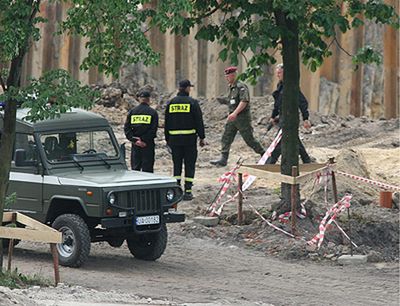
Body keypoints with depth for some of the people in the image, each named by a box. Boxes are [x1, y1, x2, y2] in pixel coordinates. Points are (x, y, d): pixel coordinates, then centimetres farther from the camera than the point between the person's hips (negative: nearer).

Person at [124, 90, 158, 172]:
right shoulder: (152, 112, -2)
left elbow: (126, 128, 0)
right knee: (147, 168, 0)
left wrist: (134, 140, -5)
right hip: (148, 145, -2)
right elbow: (153, 129, -10)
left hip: (135, 144, 2)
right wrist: (145, 141, -10)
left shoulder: (132, 111, 6)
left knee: (135, 168, 8)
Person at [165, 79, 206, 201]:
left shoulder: (171, 103, 6)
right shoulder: (192, 103, -6)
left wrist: (167, 139, 17)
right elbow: (199, 121, -6)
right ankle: (188, 192, -2)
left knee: (177, 164, 10)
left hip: (174, 139, 3)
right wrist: (202, 138, 1)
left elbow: (167, 123, 10)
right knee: (189, 165, 1)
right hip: (189, 138, -3)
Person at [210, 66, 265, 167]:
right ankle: (223, 159, -2)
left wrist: (235, 113, -35)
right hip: (232, 118, 9)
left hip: (242, 117, -9)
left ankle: (263, 154, 15)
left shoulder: (241, 87, -15)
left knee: (249, 139, -1)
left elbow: (244, 101, -27)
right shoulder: (231, 87, 13)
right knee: (226, 138, 0)